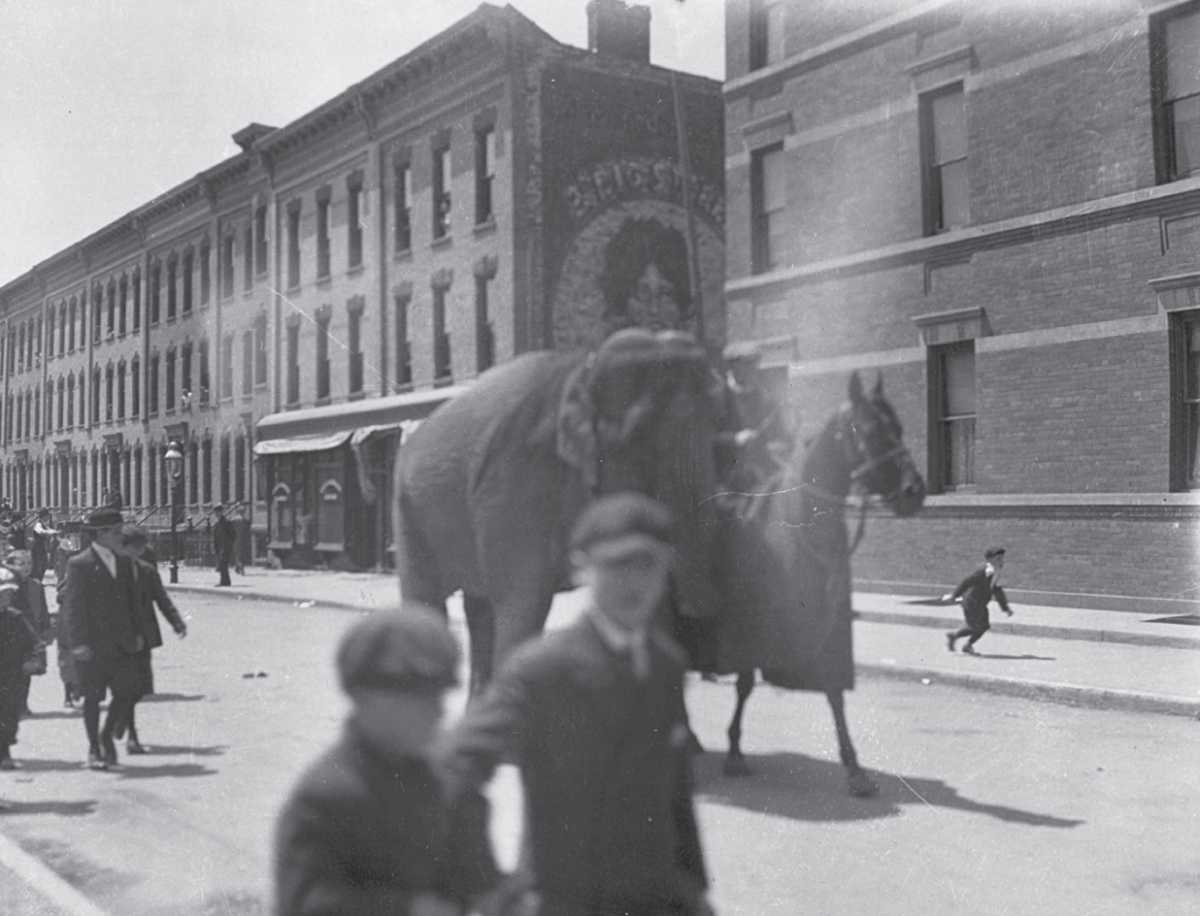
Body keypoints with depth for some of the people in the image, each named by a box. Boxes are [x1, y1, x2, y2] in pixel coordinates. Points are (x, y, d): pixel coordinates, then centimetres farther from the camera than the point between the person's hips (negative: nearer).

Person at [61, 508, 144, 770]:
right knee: (93, 697, 4)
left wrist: (136, 633, 12)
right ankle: (94, 749, 18)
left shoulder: (124, 562, 11)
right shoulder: (79, 564, -8)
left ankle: (107, 737, 23)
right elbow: (72, 606, -11)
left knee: (127, 692, 1)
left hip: (122, 643, 5)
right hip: (93, 645, -5)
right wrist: (79, 642, -17)